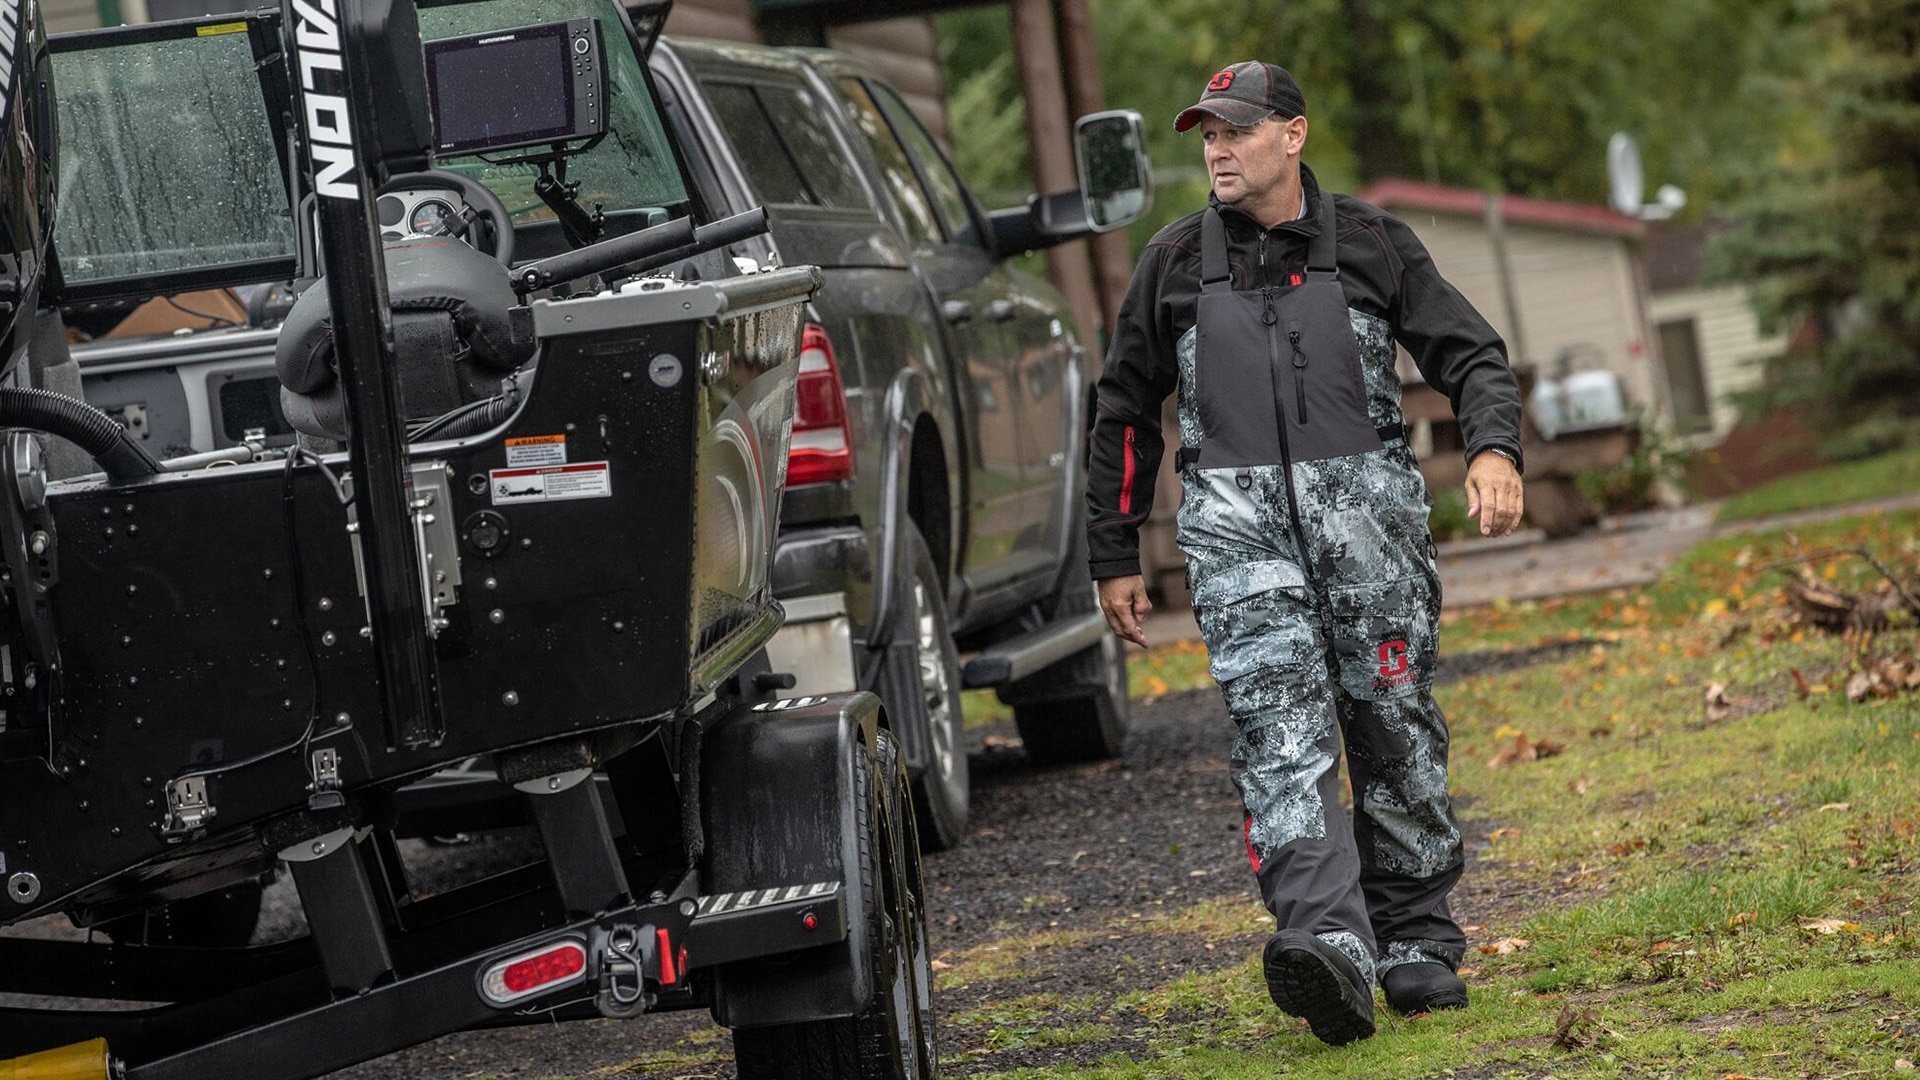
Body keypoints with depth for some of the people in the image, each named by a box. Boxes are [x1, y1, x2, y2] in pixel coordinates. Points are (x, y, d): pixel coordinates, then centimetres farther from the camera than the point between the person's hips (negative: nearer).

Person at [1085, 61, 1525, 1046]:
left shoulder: (1371, 243, 8)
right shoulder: (1174, 263, 12)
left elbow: (1469, 354, 8)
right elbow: (1125, 411, 19)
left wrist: (1494, 449, -12)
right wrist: (1115, 556, 17)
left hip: (1366, 511, 0)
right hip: (1238, 524, 0)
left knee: (1395, 729, 2)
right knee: (1281, 733, -17)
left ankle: (1417, 944, 16)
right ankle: (1328, 946, -30)